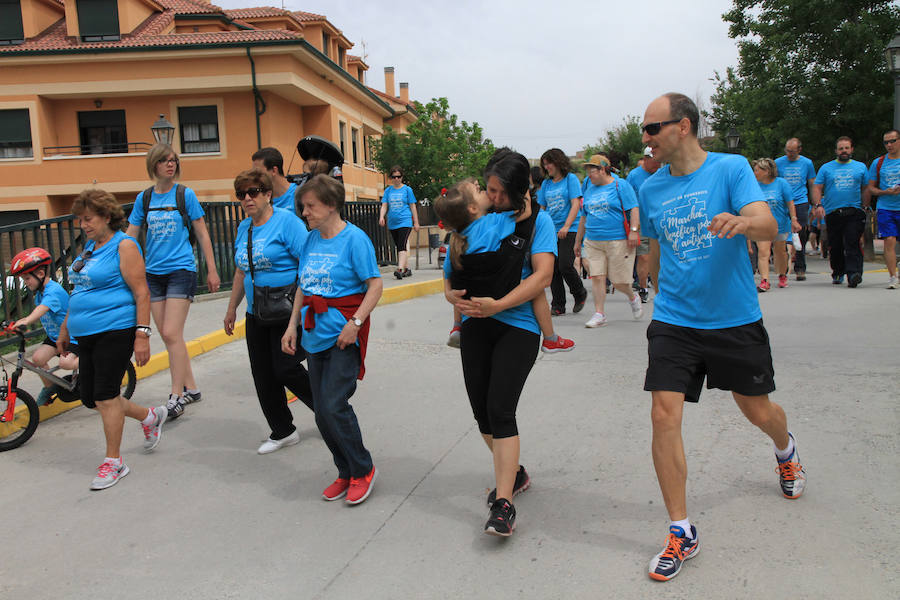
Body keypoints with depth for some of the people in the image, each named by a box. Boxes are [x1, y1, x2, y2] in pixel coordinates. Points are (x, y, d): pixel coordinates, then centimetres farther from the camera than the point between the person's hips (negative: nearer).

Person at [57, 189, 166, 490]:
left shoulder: (124, 245, -9)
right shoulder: (90, 247, 16)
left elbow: (142, 294, -15)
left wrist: (142, 335, -21)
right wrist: (65, 329, 25)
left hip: (114, 331, -9)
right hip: (86, 334, 9)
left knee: (105, 396, -5)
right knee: (90, 397, 10)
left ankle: (113, 462, 10)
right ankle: (150, 417, 31)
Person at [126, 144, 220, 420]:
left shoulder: (185, 194, -2)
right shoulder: (144, 198, 8)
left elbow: (202, 234, 2)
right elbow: (129, 235, 12)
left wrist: (212, 270, 0)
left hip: (181, 270, -5)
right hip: (154, 272, 5)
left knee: (171, 334, -12)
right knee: (169, 337, 8)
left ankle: (176, 397, -4)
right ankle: (191, 388, 21)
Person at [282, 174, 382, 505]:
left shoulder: (354, 238, -9)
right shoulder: (311, 239, 11)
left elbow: (375, 285, -12)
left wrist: (355, 323, -20)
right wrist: (293, 325, 12)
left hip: (344, 335, -7)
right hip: (315, 335, 7)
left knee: (333, 406, -12)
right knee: (322, 413, 9)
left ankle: (363, 470, 10)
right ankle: (346, 473, 25)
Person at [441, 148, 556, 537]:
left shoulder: (537, 220, 0)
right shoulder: (473, 223, 11)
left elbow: (542, 274, -13)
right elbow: (450, 277, 14)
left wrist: (498, 305, -21)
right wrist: (455, 296, -9)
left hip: (518, 326, -5)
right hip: (475, 325, 5)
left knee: (500, 409, -14)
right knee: (482, 411, 9)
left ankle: (504, 504, -7)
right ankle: (514, 473, 33)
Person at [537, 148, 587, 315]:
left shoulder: (571, 178, -1)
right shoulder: (546, 183, 14)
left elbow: (575, 205, -9)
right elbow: (541, 208, 18)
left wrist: (566, 226, -18)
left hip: (569, 230, -5)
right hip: (550, 231, 5)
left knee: (565, 265, -14)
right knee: (553, 268, 1)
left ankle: (580, 294, 12)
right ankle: (558, 306, 9)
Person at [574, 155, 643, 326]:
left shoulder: (620, 186, 0)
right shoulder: (589, 189, 16)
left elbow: (633, 209, -5)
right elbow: (583, 217, 21)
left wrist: (633, 230, -17)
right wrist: (578, 241, 22)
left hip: (618, 240, -5)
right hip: (592, 242, 5)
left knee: (618, 280, -1)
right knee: (597, 277, -4)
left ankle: (633, 298, 31)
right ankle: (599, 314, 2)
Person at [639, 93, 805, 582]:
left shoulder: (730, 168, -7)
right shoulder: (651, 189, 5)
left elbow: (769, 225, -21)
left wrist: (743, 221, -43)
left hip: (736, 320, -2)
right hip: (673, 322, 2)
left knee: (759, 412, 14)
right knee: (664, 416, -11)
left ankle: (785, 451, 54)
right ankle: (681, 533, 3)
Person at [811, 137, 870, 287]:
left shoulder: (861, 167, 14)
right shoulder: (826, 168, 11)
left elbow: (865, 189, 17)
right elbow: (817, 188, 6)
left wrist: (865, 208, 9)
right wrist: (818, 205, -9)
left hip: (854, 213, -1)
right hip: (832, 213, 1)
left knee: (852, 244, -15)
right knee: (835, 247, 5)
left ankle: (854, 273, -22)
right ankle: (838, 273, 22)